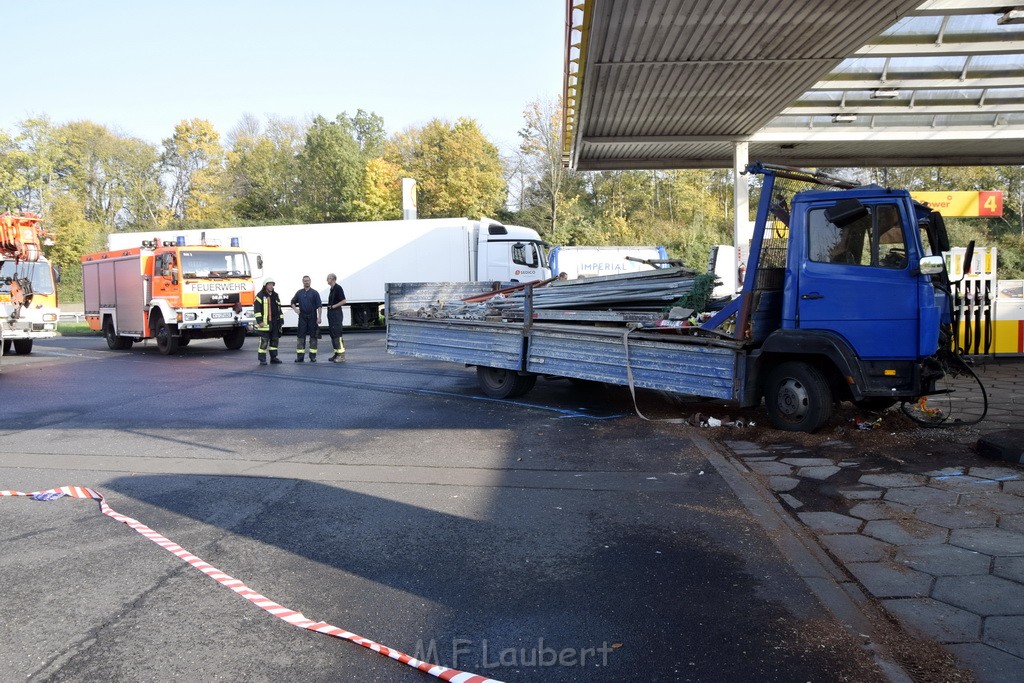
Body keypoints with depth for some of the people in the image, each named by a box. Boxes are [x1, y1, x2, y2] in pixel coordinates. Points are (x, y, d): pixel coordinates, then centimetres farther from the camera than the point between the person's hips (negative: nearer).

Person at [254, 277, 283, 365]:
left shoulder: (276, 295, 15)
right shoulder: (260, 295, -4)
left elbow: (279, 308, 20)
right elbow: (257, 309, -8)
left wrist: (281, 320, 15)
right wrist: (259, 320, -14)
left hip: (275, 323, 6)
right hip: (265, 322, -6)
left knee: (274, 340, 10)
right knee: (264, 341, -6)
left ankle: (273, 357, 18)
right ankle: (262, 359, -2)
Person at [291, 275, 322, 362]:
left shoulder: (315, 293, 1)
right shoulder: (299, 293, 9)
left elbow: (319, 306, -3)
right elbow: (293, 302, 20)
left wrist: (319, 317, -10)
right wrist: (295, 309, 1)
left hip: (312, 317, -2)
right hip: (302, 317, 2)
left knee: (313, 336, 2)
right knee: (301, 336, 1)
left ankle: (313, 356, 8)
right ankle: (300, 356, 4)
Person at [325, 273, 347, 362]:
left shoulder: (338, 288, -10)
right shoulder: (331, 289, 17)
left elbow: (343, 301, -16)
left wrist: (333, 306, -15)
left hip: (337, 313, -10)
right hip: (331, 314, 10)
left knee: (337, 334, -12)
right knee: (332, 334, 9)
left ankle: (341, 355, -12)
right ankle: (337, 353, 13)